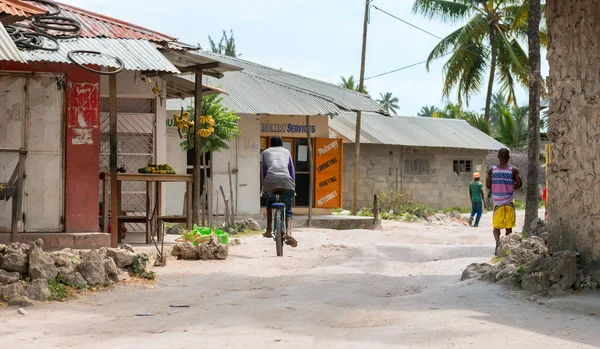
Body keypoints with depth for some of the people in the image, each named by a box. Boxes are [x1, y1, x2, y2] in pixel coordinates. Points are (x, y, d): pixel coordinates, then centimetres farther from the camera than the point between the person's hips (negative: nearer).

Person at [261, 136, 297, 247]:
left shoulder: (265, 152, 27)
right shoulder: (286, 152, 28)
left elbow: (263, 172, 25)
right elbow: (292, 171, 27)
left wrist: (264, 187, 32)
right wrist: (293, 187, 32)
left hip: (270, 180, 0)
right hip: (286, 180, 0)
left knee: (269, 202, 30)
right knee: (288, 209, 8)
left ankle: (269, 230, 25)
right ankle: (288, 232, -17)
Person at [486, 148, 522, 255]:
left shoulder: (492, 170, -3)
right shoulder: (513, 170, -5)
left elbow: (488, 185, -3)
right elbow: (519, 184, -8)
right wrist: (511, 188, 10)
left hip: (497, 201, 0)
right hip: (509, 201, 0)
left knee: (496, 226, 4)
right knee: (509, 226, 11)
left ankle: (497, 241, -23)